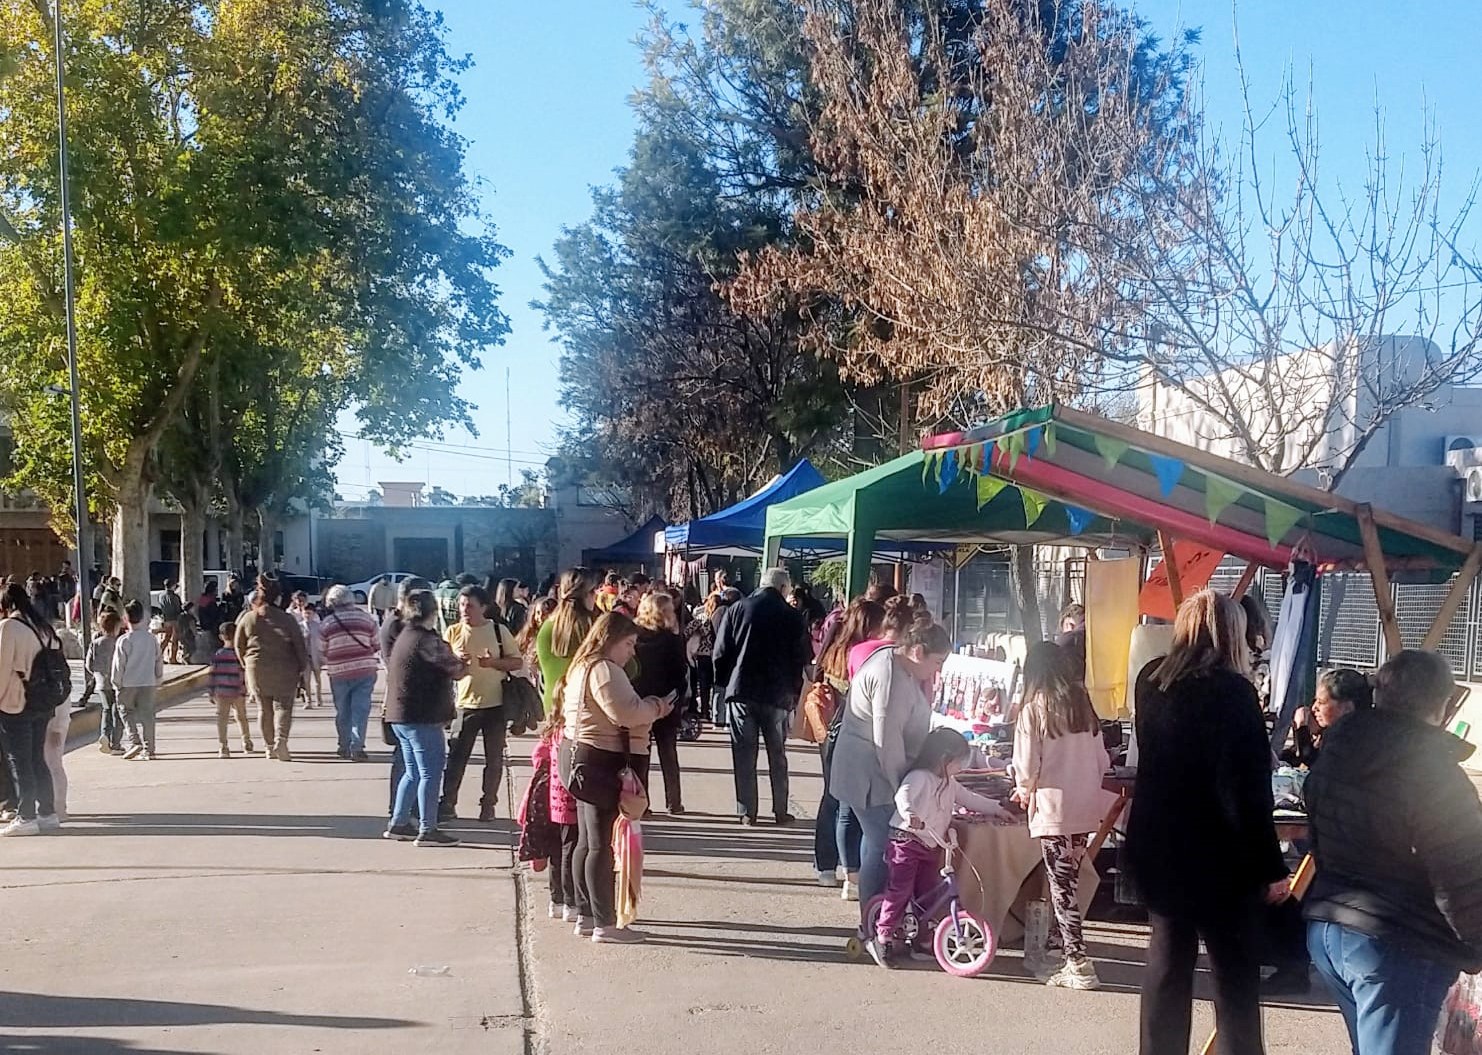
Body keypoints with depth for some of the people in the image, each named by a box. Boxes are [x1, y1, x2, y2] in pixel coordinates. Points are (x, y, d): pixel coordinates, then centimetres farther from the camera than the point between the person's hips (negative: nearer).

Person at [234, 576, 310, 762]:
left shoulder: (247, 618, 1)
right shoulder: (287, 619, -6)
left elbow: (239, 645, 10)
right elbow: (300, 645, -6)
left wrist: (246, 663, 23)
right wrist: (303, 667, 4)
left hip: (257, 668, 2)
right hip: (284, 670, -2)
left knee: (264, 708, 12)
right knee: (282, 706, 1)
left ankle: (269, 746, 15)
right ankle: (280, 739, -21)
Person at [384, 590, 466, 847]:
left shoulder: (404, 636, 14)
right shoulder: (426, 640, -17)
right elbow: (457, 670, -20)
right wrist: (466, 665, 4)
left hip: (400, 715, 10)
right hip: (422, 717, -10)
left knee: (413, 772, 18)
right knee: (430, 773, -3)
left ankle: (398, 823, 21)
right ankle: (427, 830, -1)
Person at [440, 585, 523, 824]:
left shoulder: (499, 630, 0)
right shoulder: (453, 633, 4)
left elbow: (517, 662, 1)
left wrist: (494, 662, -16)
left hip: (496, 704, 0)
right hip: (466, 703, 0)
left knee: (494, 758, 6)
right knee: (457, 757, -2)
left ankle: (488, 804, 16)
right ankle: (447, 805, 3)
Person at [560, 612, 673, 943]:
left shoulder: (583, 667, 18)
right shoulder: (604, 670, -16)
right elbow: (627, 713, -25)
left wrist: (648, 708, 8)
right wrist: (656, 707, -8)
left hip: (585, 761, 11)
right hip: (601, 763, -11)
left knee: (587, 843, 14)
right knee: (602, 845, -6)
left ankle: (586, 917, 21)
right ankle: (605, 924, -1)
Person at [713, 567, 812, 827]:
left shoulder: (737, 610, 0)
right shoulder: (791, 616, -2)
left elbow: (720, 653, -1)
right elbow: (804, 657, 0)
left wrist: (724, 682, 9)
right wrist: (793, 689, 9)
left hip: (741, 690, 0)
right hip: (778, 694, 0)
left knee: (744, 754, 5)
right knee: (777, 754, 11)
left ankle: (746, 811, 5)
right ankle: (780, 811, 14)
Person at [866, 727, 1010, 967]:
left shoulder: (949, 783, 15)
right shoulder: (919, 777, -15)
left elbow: (969, 799, 28)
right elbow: (903, 796, -33)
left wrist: (996, 809, 27)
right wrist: (910, 814, -53)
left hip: (931, 847, 9)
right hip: (906, 841, -9)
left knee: (928, 894, 8)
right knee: (899, 891, -11)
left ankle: (923, 941, 17)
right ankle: (881, 939, -4)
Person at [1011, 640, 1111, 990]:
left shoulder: (1033, 709, -9)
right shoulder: (1084, 705, 6)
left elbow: (1026, 766, -10)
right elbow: (1101, 760, 10)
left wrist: (1024, 790, 9)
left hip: (1052, 808, -5)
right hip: (1085, 809, 5)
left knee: (1061, 886, -1)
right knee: (1068, 881, 16)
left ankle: (1078, 965, -4)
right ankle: (1061, 941, 28)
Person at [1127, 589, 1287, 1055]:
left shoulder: (1151, 682, 4)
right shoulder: (1233, 691, -15)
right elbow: (1249, 790, -17)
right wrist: (1271, 868, -11)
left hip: (1157, 851, 6)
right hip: (1219, 858, -6)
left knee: (1167, 964, 14)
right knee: (1236, 977, 4)